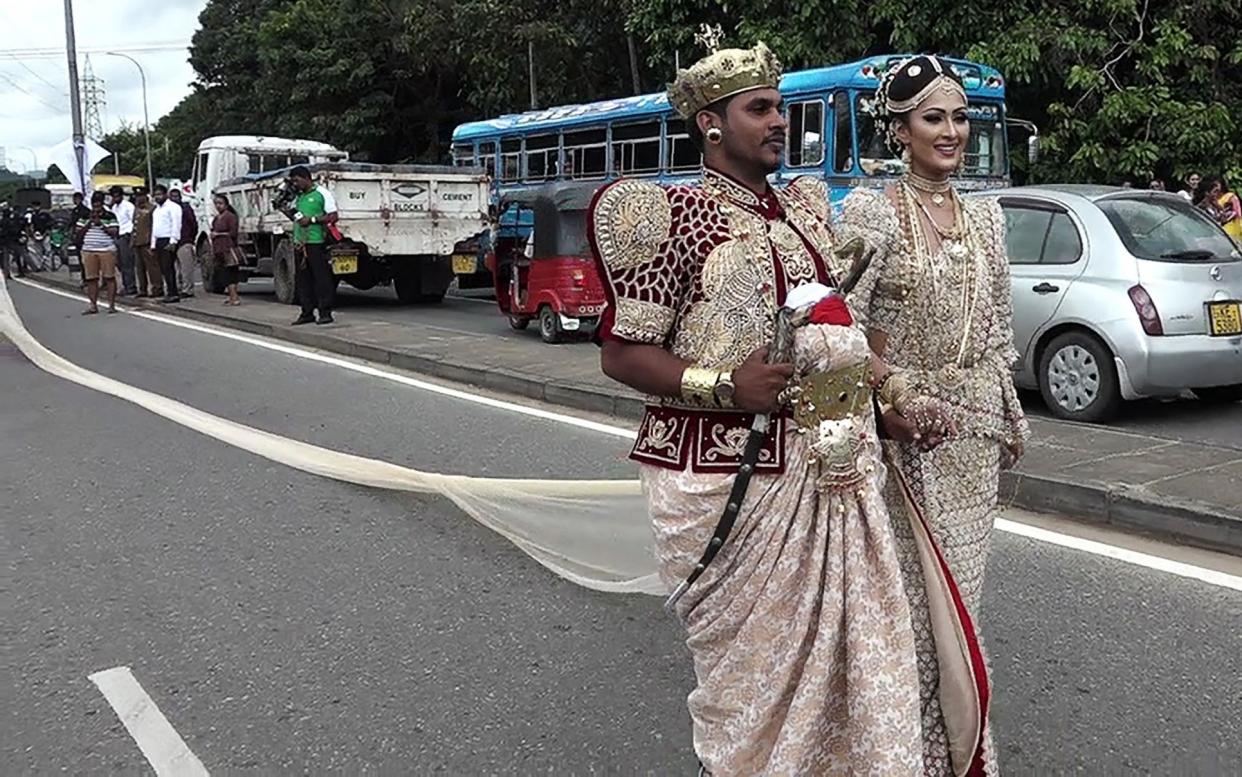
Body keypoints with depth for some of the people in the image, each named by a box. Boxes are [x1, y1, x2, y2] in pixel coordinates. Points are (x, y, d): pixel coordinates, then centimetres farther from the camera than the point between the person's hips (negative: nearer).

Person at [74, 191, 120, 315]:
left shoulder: (110, 216, 1)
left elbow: (115, 233, -6)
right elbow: (79, 233, 8)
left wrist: (101, 224, -14)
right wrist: (89, 222, -4)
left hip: (107, 250, -3)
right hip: (89, 251, 3)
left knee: (109, 277, -3)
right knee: (91, 279, 3)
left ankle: (111, 304, 2)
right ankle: (93, 305, 9)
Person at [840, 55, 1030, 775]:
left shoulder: (986, 214, 11)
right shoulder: (871, 210, -8)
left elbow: (1000, 327, 15)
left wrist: (1012, 412, 14)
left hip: (977, 422, 6)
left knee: (961, 581, 13)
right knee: (914, 583, -2)